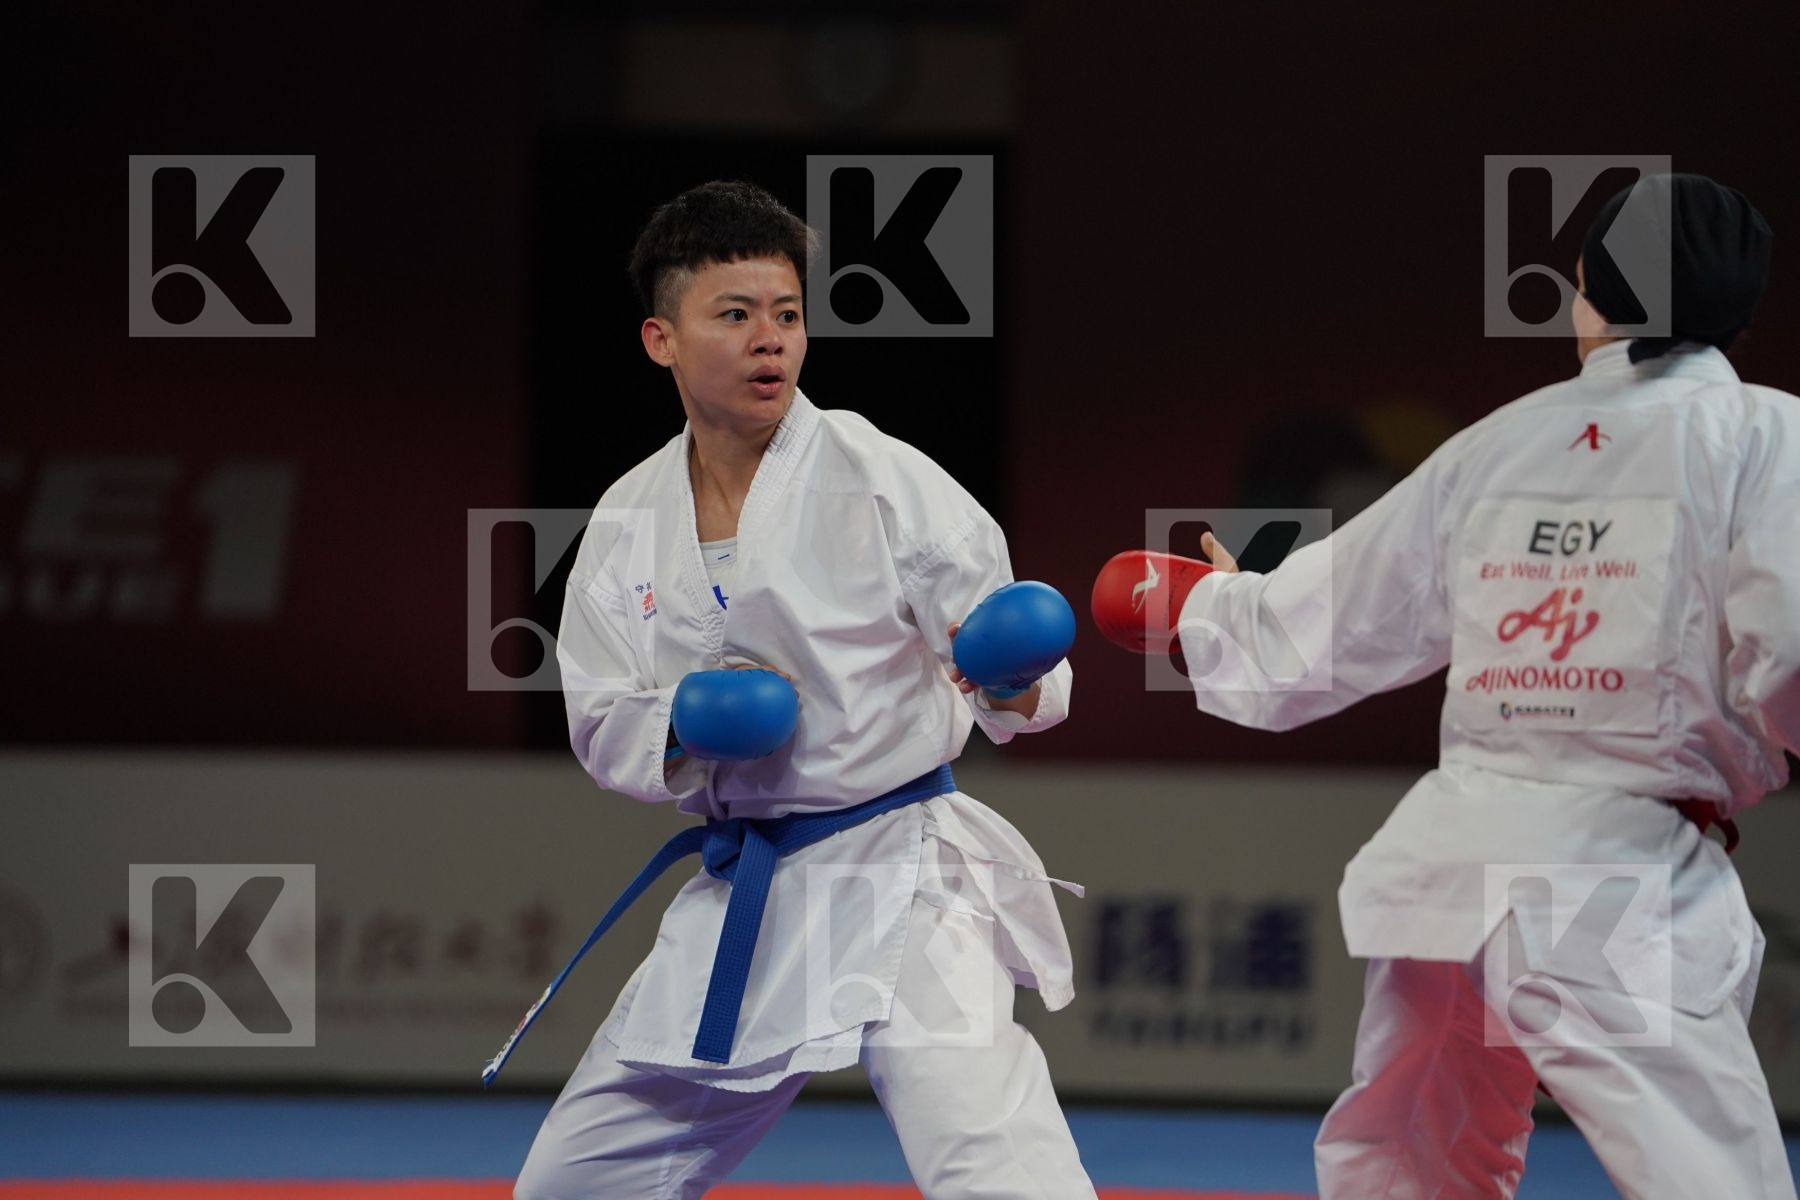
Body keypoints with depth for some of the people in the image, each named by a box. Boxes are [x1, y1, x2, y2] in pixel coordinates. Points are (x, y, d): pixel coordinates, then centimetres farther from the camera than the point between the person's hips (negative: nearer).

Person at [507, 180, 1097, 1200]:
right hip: (743, 903, 6)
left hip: (901, 881, -5)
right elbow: (604, 726, 9)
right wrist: (687, 731, -13)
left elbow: (1017, 684, -11)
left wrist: (1015, 682, -34)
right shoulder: (629, 524, 3)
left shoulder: (880, 479, -11)